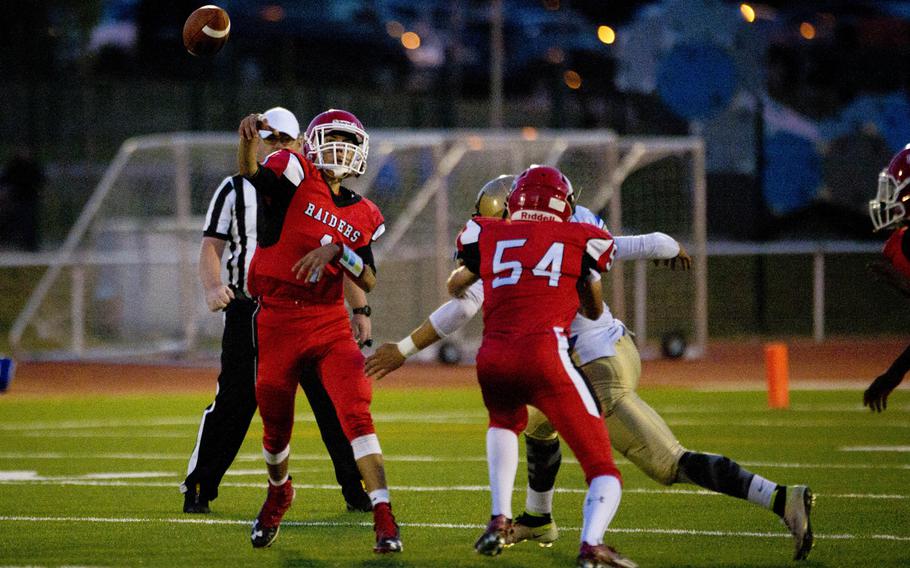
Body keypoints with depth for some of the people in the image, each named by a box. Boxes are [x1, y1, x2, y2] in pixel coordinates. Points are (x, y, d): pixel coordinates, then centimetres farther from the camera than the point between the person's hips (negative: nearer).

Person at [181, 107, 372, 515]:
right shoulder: (236, 190, 6)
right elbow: (211, 245, 1)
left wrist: (359, 309, 11)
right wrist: (212, 286, -19)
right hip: (250, 312, -2)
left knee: (333, 401, -2)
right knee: (234, 402, -3)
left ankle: (355, 490, 7)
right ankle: (198, 489, 7)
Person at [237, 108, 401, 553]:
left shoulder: (362, 217, 8)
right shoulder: (297, 176, -3)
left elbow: (369, 282, 4)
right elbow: (250, 172, -21)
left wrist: (338, 250, -14)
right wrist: (249, 137, -42)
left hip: (329, 323, 1)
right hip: (276, 320, -1)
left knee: (355, 412, -16)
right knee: (276, 424, 13)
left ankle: (384, 517, -17)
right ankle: (278, 491, 45)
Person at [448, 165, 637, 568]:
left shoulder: (488, 235, 18)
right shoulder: (581, 240, 14)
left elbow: (455, 287, 37)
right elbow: (594, 311, 27)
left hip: (492, 359, 3)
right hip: (544, 356, -3)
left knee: (506, 421, 38)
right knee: (603, 471, 3)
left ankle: (500, 520, 21)